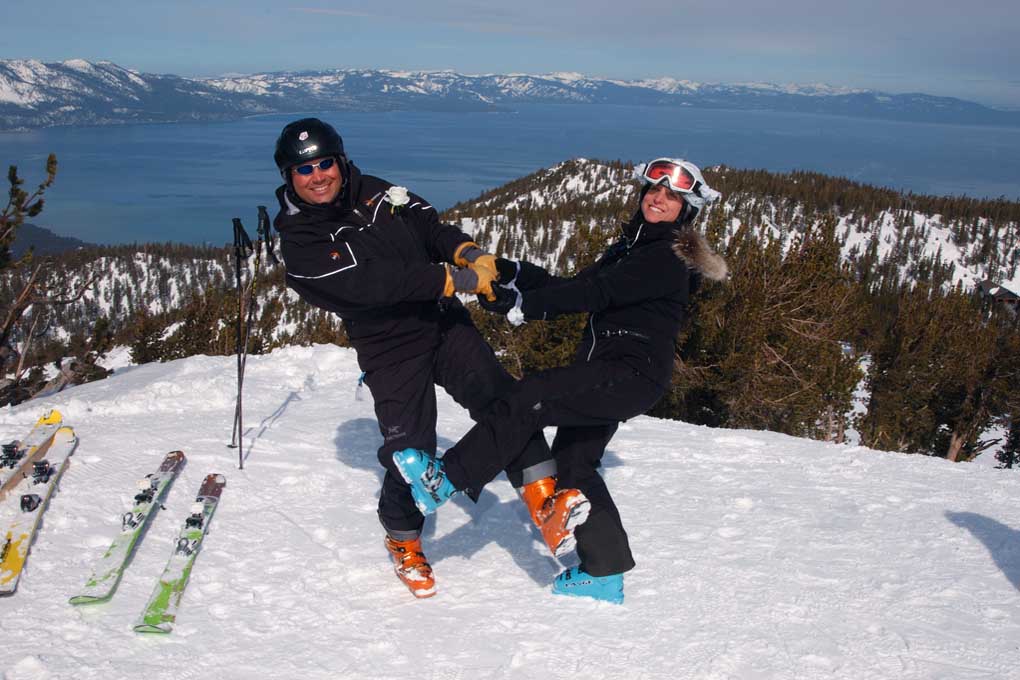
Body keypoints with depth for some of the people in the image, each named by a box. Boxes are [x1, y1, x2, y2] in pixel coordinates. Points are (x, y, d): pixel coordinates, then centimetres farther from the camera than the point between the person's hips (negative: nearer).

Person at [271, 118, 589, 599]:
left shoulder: (374, 194, 7)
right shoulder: (300, 244, -12)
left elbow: (430, 226, 9)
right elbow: (372, 283, -23)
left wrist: (466, 252, -14)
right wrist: (454, 280, -27)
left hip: (446, 324, 5)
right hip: (391, 351, -4)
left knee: (500, 397, -15)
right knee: (409, 449, -2)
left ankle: (544, 502, -16)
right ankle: (404, 542, 25)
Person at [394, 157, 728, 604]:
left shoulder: (669, 259, -12)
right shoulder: (631, 247, 19)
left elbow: (595, 293, -20)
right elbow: (577, 286, 14)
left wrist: (523, 304, -19)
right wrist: (515, 273, 2)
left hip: (634, 377, -10)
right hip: (608, 373, 10)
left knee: (530, 398, -21)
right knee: (573, 462, 10)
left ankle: (447, 480, -16)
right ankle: (605, 572, 18)